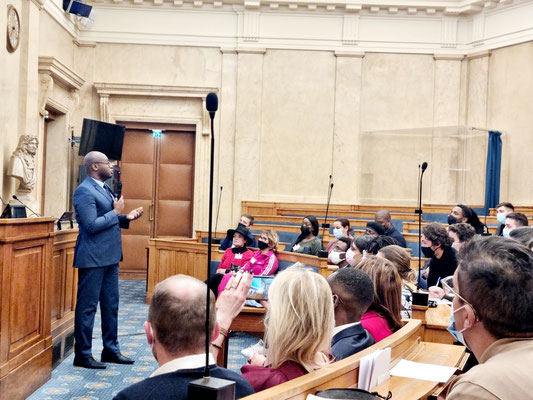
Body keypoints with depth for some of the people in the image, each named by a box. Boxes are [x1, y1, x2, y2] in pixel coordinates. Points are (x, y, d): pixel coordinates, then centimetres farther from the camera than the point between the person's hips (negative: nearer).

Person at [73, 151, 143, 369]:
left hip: (109, 257, 9)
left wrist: (126, 218, 5)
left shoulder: (105, 188, 14)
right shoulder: (85, 191, -14)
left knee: (111, 305, 15)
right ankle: (82, 355, 12)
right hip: (93, 258, -9)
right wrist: (115, 213, -13)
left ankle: (111, 349, 26)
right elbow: (91, 225, -21)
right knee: (87, 307, 1)